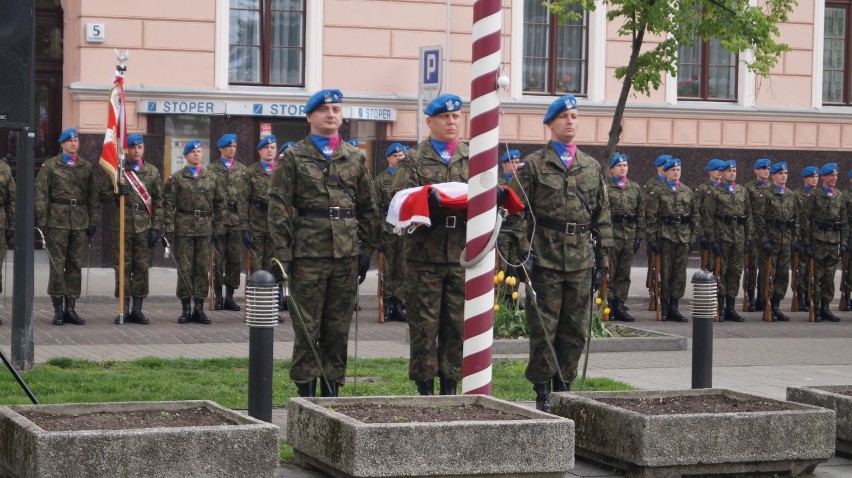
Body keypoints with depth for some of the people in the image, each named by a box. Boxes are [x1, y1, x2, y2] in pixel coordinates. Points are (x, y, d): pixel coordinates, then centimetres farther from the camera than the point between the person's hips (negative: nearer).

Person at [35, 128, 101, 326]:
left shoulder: (86, 167, 13)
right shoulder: (50, 166, 4)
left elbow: (93, 196, 13)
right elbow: (40, 194, 0)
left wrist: (93, 222, 7)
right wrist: (42, 220, -8)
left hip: (80, 223, 3)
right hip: (57, 223, -3)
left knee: (76, 265, 4)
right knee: (57, 265, -3)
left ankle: (71, 307, 11)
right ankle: (58, 309, 2)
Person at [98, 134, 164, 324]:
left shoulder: (152, 172, 9)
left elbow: (158, 202, 9)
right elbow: (103, 195, 8)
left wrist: (156, 228, 1)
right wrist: (116, 193, -14)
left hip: (144, 228, 1)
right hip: (122, 226, -1)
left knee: (142, 268, 3)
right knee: (123, 267, 0)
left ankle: (137, 309, 10)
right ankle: (124, 309, 6)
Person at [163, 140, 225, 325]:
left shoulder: (211, 178, 12)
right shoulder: (176, 178, 2)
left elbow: (218, 203, 16)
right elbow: (168, 204, -2)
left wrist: (218, 227, 9)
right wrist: (168, 228, -9)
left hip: (205, 229, 3)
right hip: (184, 228, -3)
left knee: (203, 268, 3)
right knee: (184, 268, -1)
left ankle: (199, 307, 9)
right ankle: (185, 308, 5)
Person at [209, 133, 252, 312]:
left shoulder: (242, 169, 14)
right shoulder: (212, 169, 4)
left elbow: (245, 197, 10)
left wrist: (245, 222, 3)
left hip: (236, 221, 3)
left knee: (235, 260, 3)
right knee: (217, 259, -1)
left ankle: (230, 297, 11)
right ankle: (218, 296, 6)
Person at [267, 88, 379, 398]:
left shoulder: (354, 158, 12)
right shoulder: (294, 157, 2)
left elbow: (368, 207, 14)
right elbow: (279, 208, -3)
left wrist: (366, 250, 8)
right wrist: (283, 253, -9)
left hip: (347, 254, 3)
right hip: (308, 253, -3)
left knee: (339, 326, 7)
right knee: (307, 327, 0)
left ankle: (332, 389, 16)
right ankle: (306, 392, 7)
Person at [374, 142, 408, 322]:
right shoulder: (380, 180, 8)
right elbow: (375, 207, 3)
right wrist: (376, 232, -5)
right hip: (388, 230, -1)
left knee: (402, 269, 1)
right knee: (388, 269, 2)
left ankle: (398, 303, 5)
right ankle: (388, 302, 6)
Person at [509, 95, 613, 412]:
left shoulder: (592, 167, 13)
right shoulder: (533, 165, 1)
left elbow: (602, 216, 15)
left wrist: (602, 258, 10)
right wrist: (523, 252, -11)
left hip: (581, 262, 4)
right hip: (545, 259, -4)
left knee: (575, 330, 7)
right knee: (543, 328, -1)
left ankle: (564, 386, 18)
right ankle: (542, 393, 6)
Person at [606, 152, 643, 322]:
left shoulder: (635, 189, 13)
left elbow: (641, 213, 14)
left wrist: (639, 236, 7)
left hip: (629, 236, 5)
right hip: (611, 236, -5)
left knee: (624, 274, 7)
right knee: (609, 273, -3)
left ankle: (620, 306, 12)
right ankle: (608, 306, 2)